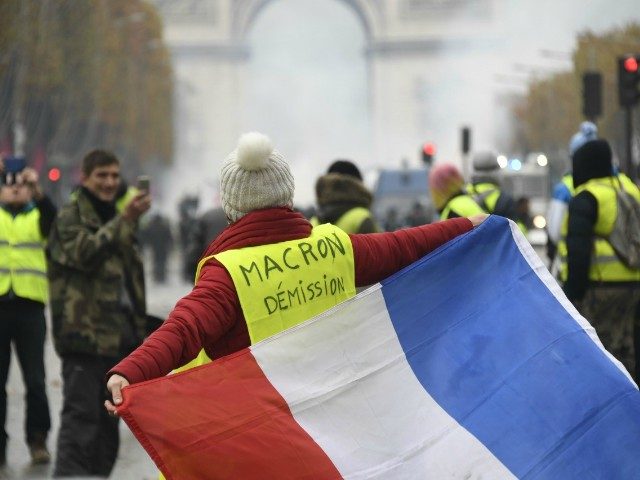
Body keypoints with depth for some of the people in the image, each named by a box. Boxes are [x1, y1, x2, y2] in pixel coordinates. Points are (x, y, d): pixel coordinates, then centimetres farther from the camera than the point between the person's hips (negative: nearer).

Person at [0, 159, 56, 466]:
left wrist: (38, 192, -29)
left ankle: (38, 440, 9)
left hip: (30, 306, 0)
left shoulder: (38, 217, 12)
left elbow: (55, 220, -10)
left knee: (35, 380, -1)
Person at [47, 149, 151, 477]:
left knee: (108, 416, 11)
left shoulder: (114, 219, 22)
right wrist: (125, 220, -30)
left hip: (118, 337, 8)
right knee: (81, 414, -13)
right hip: (85, 334, -8)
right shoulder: (70, 218, -3)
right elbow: (85, 252, -24)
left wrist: (138, 331, 23)